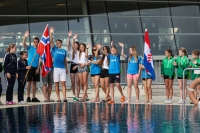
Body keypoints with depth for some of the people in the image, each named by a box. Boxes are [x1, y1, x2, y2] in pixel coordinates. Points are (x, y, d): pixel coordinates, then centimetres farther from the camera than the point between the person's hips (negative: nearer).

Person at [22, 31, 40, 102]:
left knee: (34, 82, 8)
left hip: (36, 67, 2)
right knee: (29, 82, -6)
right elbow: (23, 44, -13)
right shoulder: (30, 48, 4)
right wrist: (25, 37, -29)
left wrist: (38, 68, -6)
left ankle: (34, 97, 12)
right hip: (30, 67, -2)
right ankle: (28, 97, -5)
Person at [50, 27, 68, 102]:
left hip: (63, 68, 1)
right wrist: (51, 33, -16)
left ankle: (64, 98, -6)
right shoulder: (54, 49, 6)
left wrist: (66, 68, 15)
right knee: (56, 84, 1)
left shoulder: (64, 51, 12)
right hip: (56, 68, -1)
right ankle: (58, 98, 4)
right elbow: (51, 41, -6)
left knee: (63, 83, -4)